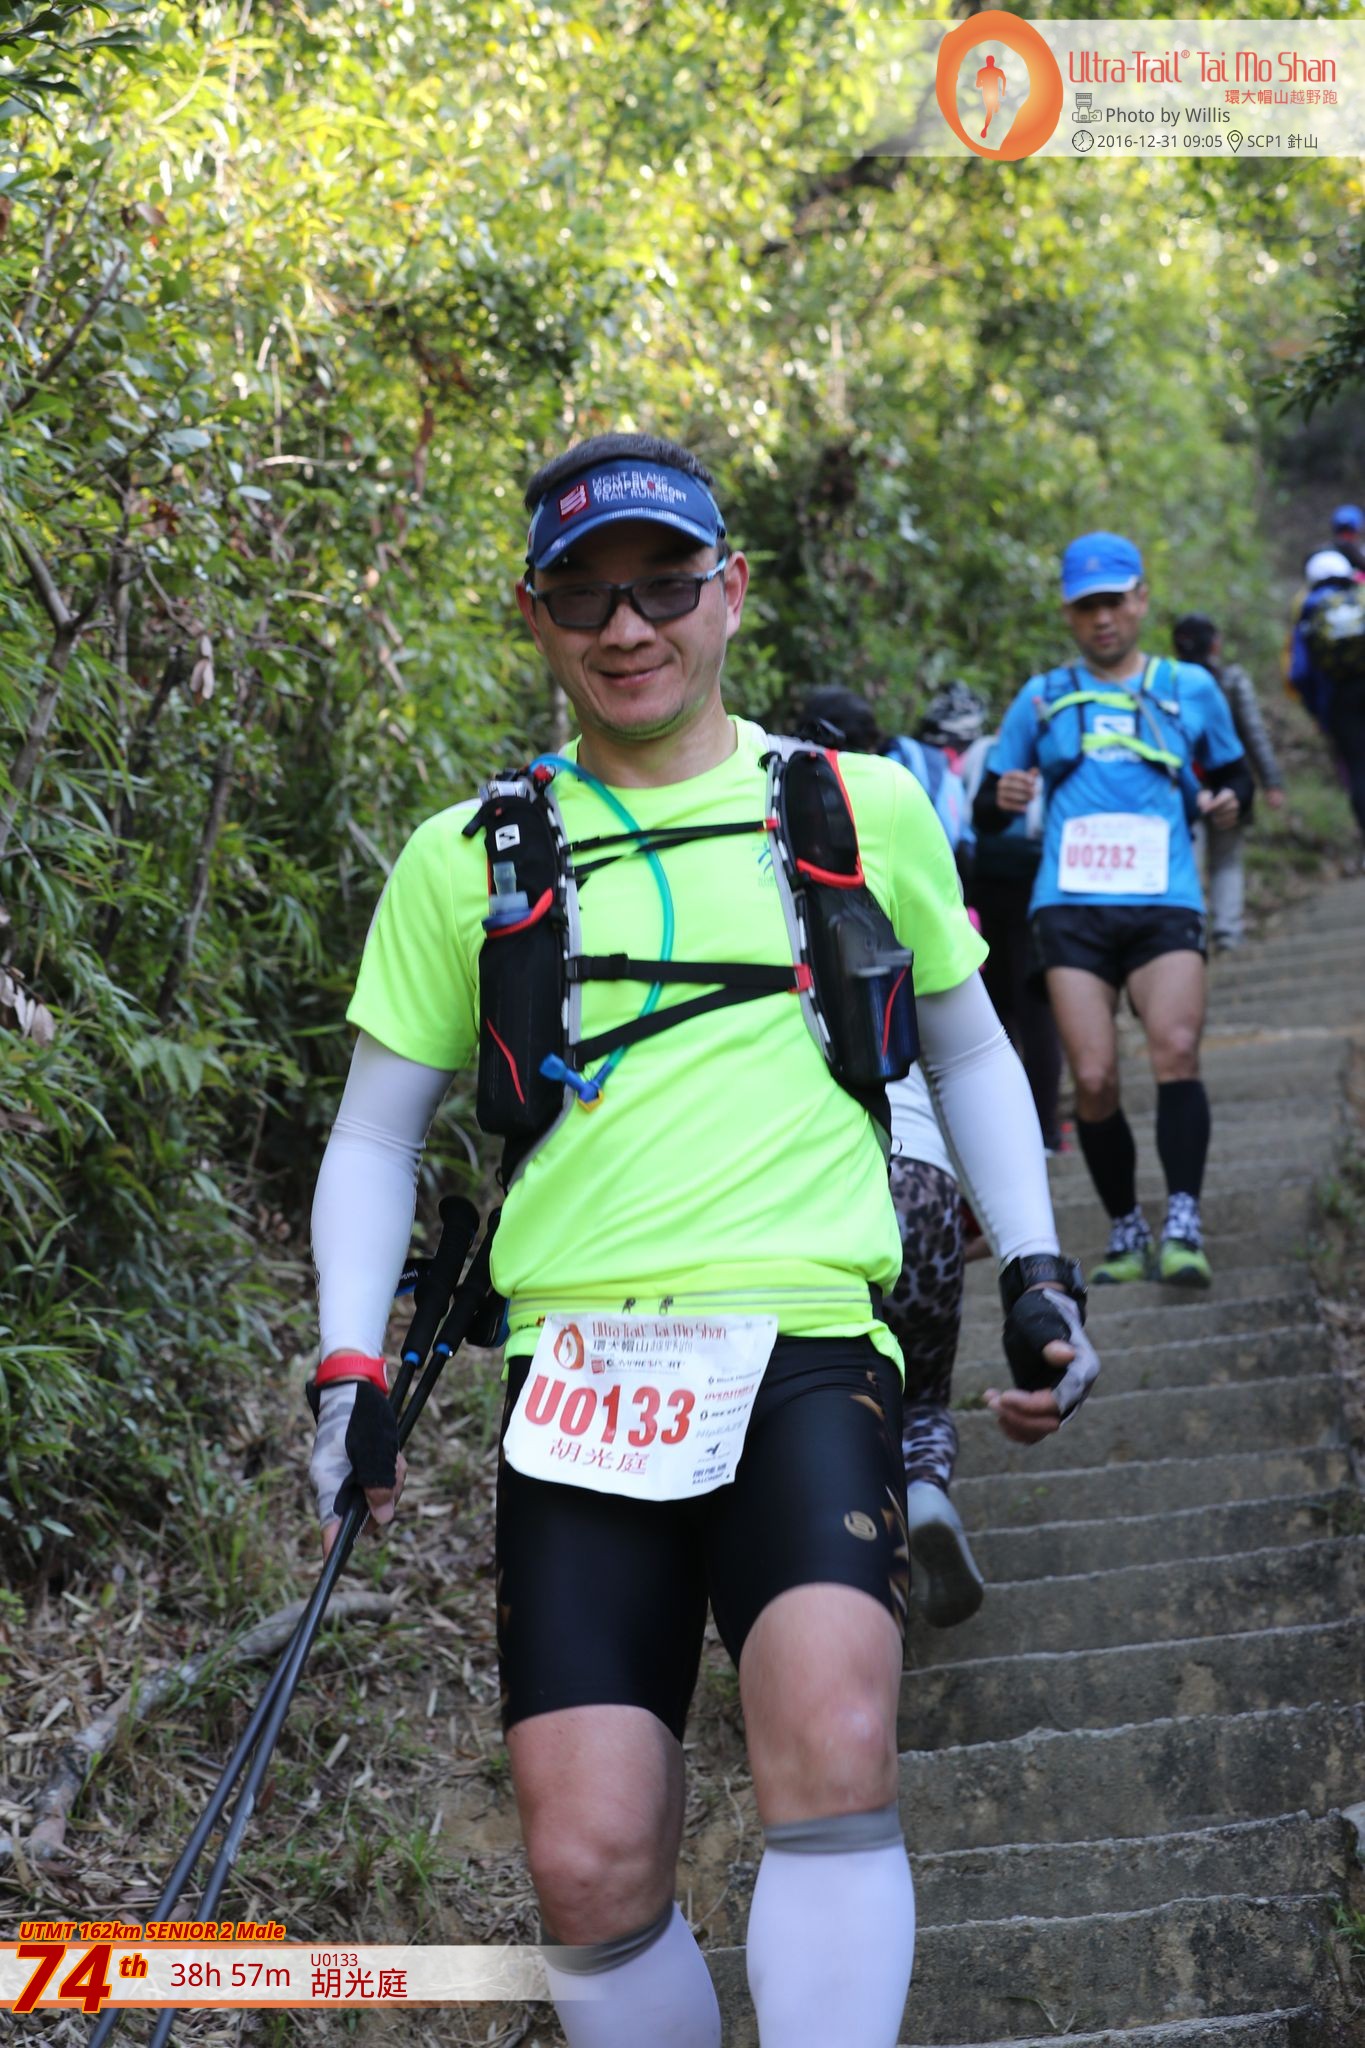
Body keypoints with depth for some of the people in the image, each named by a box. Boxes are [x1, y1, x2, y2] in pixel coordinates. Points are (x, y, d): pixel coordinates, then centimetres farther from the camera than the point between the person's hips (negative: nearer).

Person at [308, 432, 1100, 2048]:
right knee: (589, 1865, -8)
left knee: (832, 1743, -28)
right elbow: (377, 1131, 16)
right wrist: (348, 1365, 4)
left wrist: (1036, 1271, 13)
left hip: (804, 1340, -1)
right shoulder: (468, 858, 10)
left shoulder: (865, 809, 10)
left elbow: (968, 1049, 23)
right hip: (578, 1366, 1)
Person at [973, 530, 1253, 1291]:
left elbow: (1235, 774, 23)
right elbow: (988, 814, 15)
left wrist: (1230, 803, -1)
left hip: (1165, 904, -1)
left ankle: (1184, 1225, -19)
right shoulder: (1043, 700, 15)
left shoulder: (1190, 688, 14)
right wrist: (1002, 798, -9)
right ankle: (1128, 1234, 9)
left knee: (1177, 1050, -23)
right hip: (1072, 906, 1)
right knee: (1094, 1079, -8)